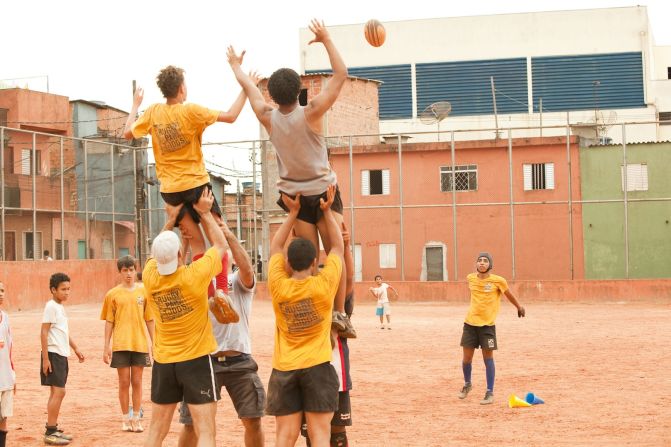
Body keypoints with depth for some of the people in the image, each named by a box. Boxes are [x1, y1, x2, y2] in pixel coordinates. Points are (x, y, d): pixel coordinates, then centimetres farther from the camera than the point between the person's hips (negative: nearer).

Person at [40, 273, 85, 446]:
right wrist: (45, 358, -19)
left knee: (57, 392, 12)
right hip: (53, 354, -9)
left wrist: (76, 349, 24)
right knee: (58, 392, -10)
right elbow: (44, 332, -16)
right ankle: (50, 433, -7)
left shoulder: (60, 307, 14)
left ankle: (53, 429, 18)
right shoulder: (51, 306, -13)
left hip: (61, 355, 9)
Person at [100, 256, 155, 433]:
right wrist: (106, 346, -1)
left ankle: (136, 418, 13)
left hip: (140, 344, 1)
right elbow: (109, 321, 3)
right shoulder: (113, 294, 1)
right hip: (120, 345, -1)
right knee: (124, 382, 4)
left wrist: (153, 342, 4)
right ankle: (125, 418, 13)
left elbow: (149, 319, 7)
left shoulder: (143, 291, 3)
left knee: (137, 382, 6)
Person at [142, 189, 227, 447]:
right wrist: (205, 213, 9)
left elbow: (157, 252, 18)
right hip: (196, 360, -4)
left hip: (163, 361, 4)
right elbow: (220, 245, 1)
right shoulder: (195, 275, -17)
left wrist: (171, 220, 17)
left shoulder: (150, 276, -6)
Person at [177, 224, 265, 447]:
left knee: (253, 419, 2)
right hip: (206, 360, 1)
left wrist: (230, 236, -23)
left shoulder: (240, 281, 5)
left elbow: (247, 267, -17)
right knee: (191, 422, 3)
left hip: (239, 361, 0)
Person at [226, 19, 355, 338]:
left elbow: (248, 86, 13)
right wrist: (326, 40, -2)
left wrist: (236, 66, 30)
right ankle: (339, 314, -8)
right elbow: (341, 74, -11)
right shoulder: (311, 113, -16)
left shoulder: (268, 118, -7)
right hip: (324, 192, -3)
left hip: (294, 195, 3)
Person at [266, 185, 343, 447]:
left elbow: (275, 247, 10)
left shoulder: (278, 286, -6)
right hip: (317, 367, -2)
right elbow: (338, 247, 4)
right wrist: (327, 211, 10)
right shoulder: (324, 285, -10)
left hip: (284, 369, 2)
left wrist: (293, 213, 11)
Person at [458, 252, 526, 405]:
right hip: (470, 323, 3)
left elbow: (509, 295, 7)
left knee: (488, 357, -2)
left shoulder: (498, 281, -9)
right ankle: (467, 384, 33)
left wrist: (519, 307, 20)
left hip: (487, 324, -3)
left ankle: (490, 392, 6)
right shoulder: (471, 278, 2)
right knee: (467, 357, 7)